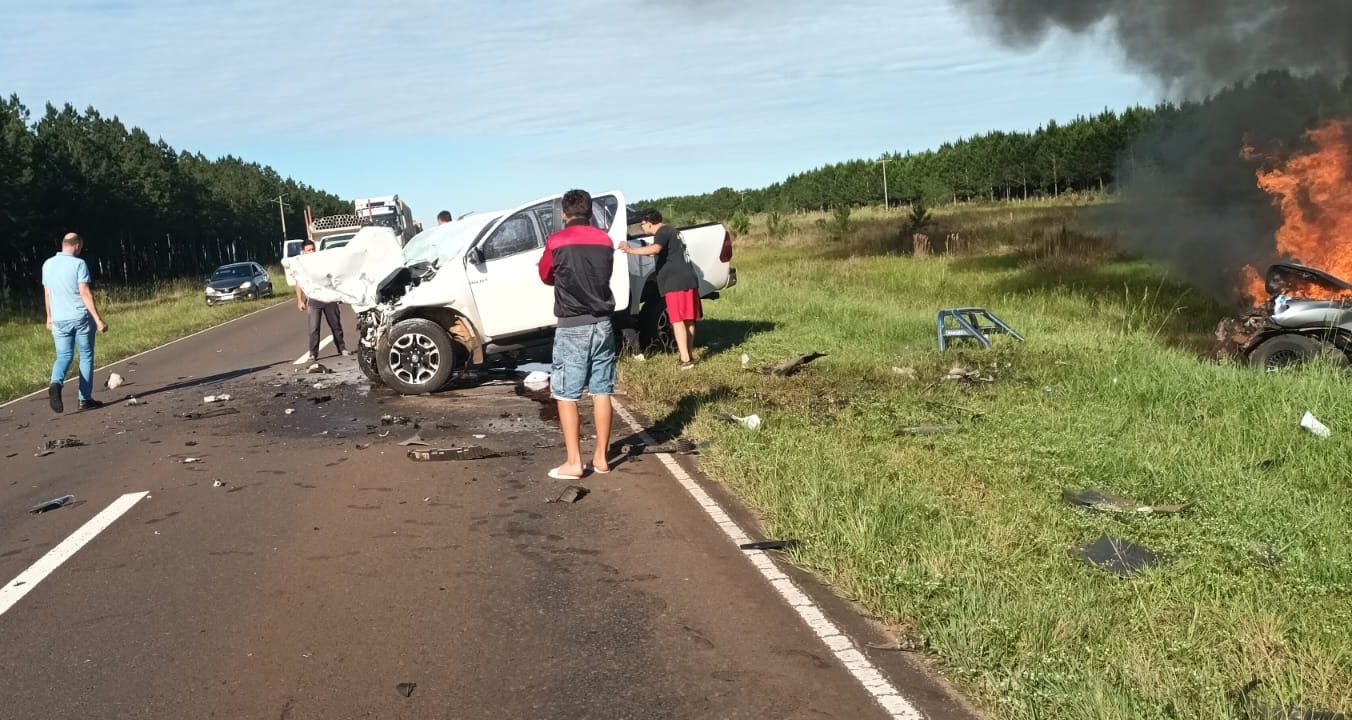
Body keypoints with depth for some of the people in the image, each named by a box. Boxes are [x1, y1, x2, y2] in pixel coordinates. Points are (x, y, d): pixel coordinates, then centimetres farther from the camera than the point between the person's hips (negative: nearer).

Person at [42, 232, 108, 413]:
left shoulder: (47, 264, 7)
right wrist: (98, 319, -14)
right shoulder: (78, 264, -10)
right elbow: (85, 293, -15)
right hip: (81, 317, -4)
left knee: (63, 356, 9)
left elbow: (47, 294, 15)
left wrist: (49, 317, 26)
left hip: (59, 320, 4)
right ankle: (85, 399, 9)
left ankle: (56, 383, -22)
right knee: (86, 356, 8)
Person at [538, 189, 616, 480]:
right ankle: (601, 457, 13)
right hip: (602, 324, 5)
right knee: (601, 392, 8)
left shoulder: (556, 242, -6)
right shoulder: (605, 241, 6)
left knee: (566, 395, 1)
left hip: (572, 327, -4)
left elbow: (546, 276, 10)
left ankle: (573, 462, -2)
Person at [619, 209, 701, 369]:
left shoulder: (662, 232, -7)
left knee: (677, 320, -9)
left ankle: (685, 359, -14)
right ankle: (688, 355, 20)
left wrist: (631, 250, -30)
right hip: (689, 279, 9)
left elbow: (655, 249, -29)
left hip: (676, 282, -9)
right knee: (688, 320, 12)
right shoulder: (671, 231, 23)